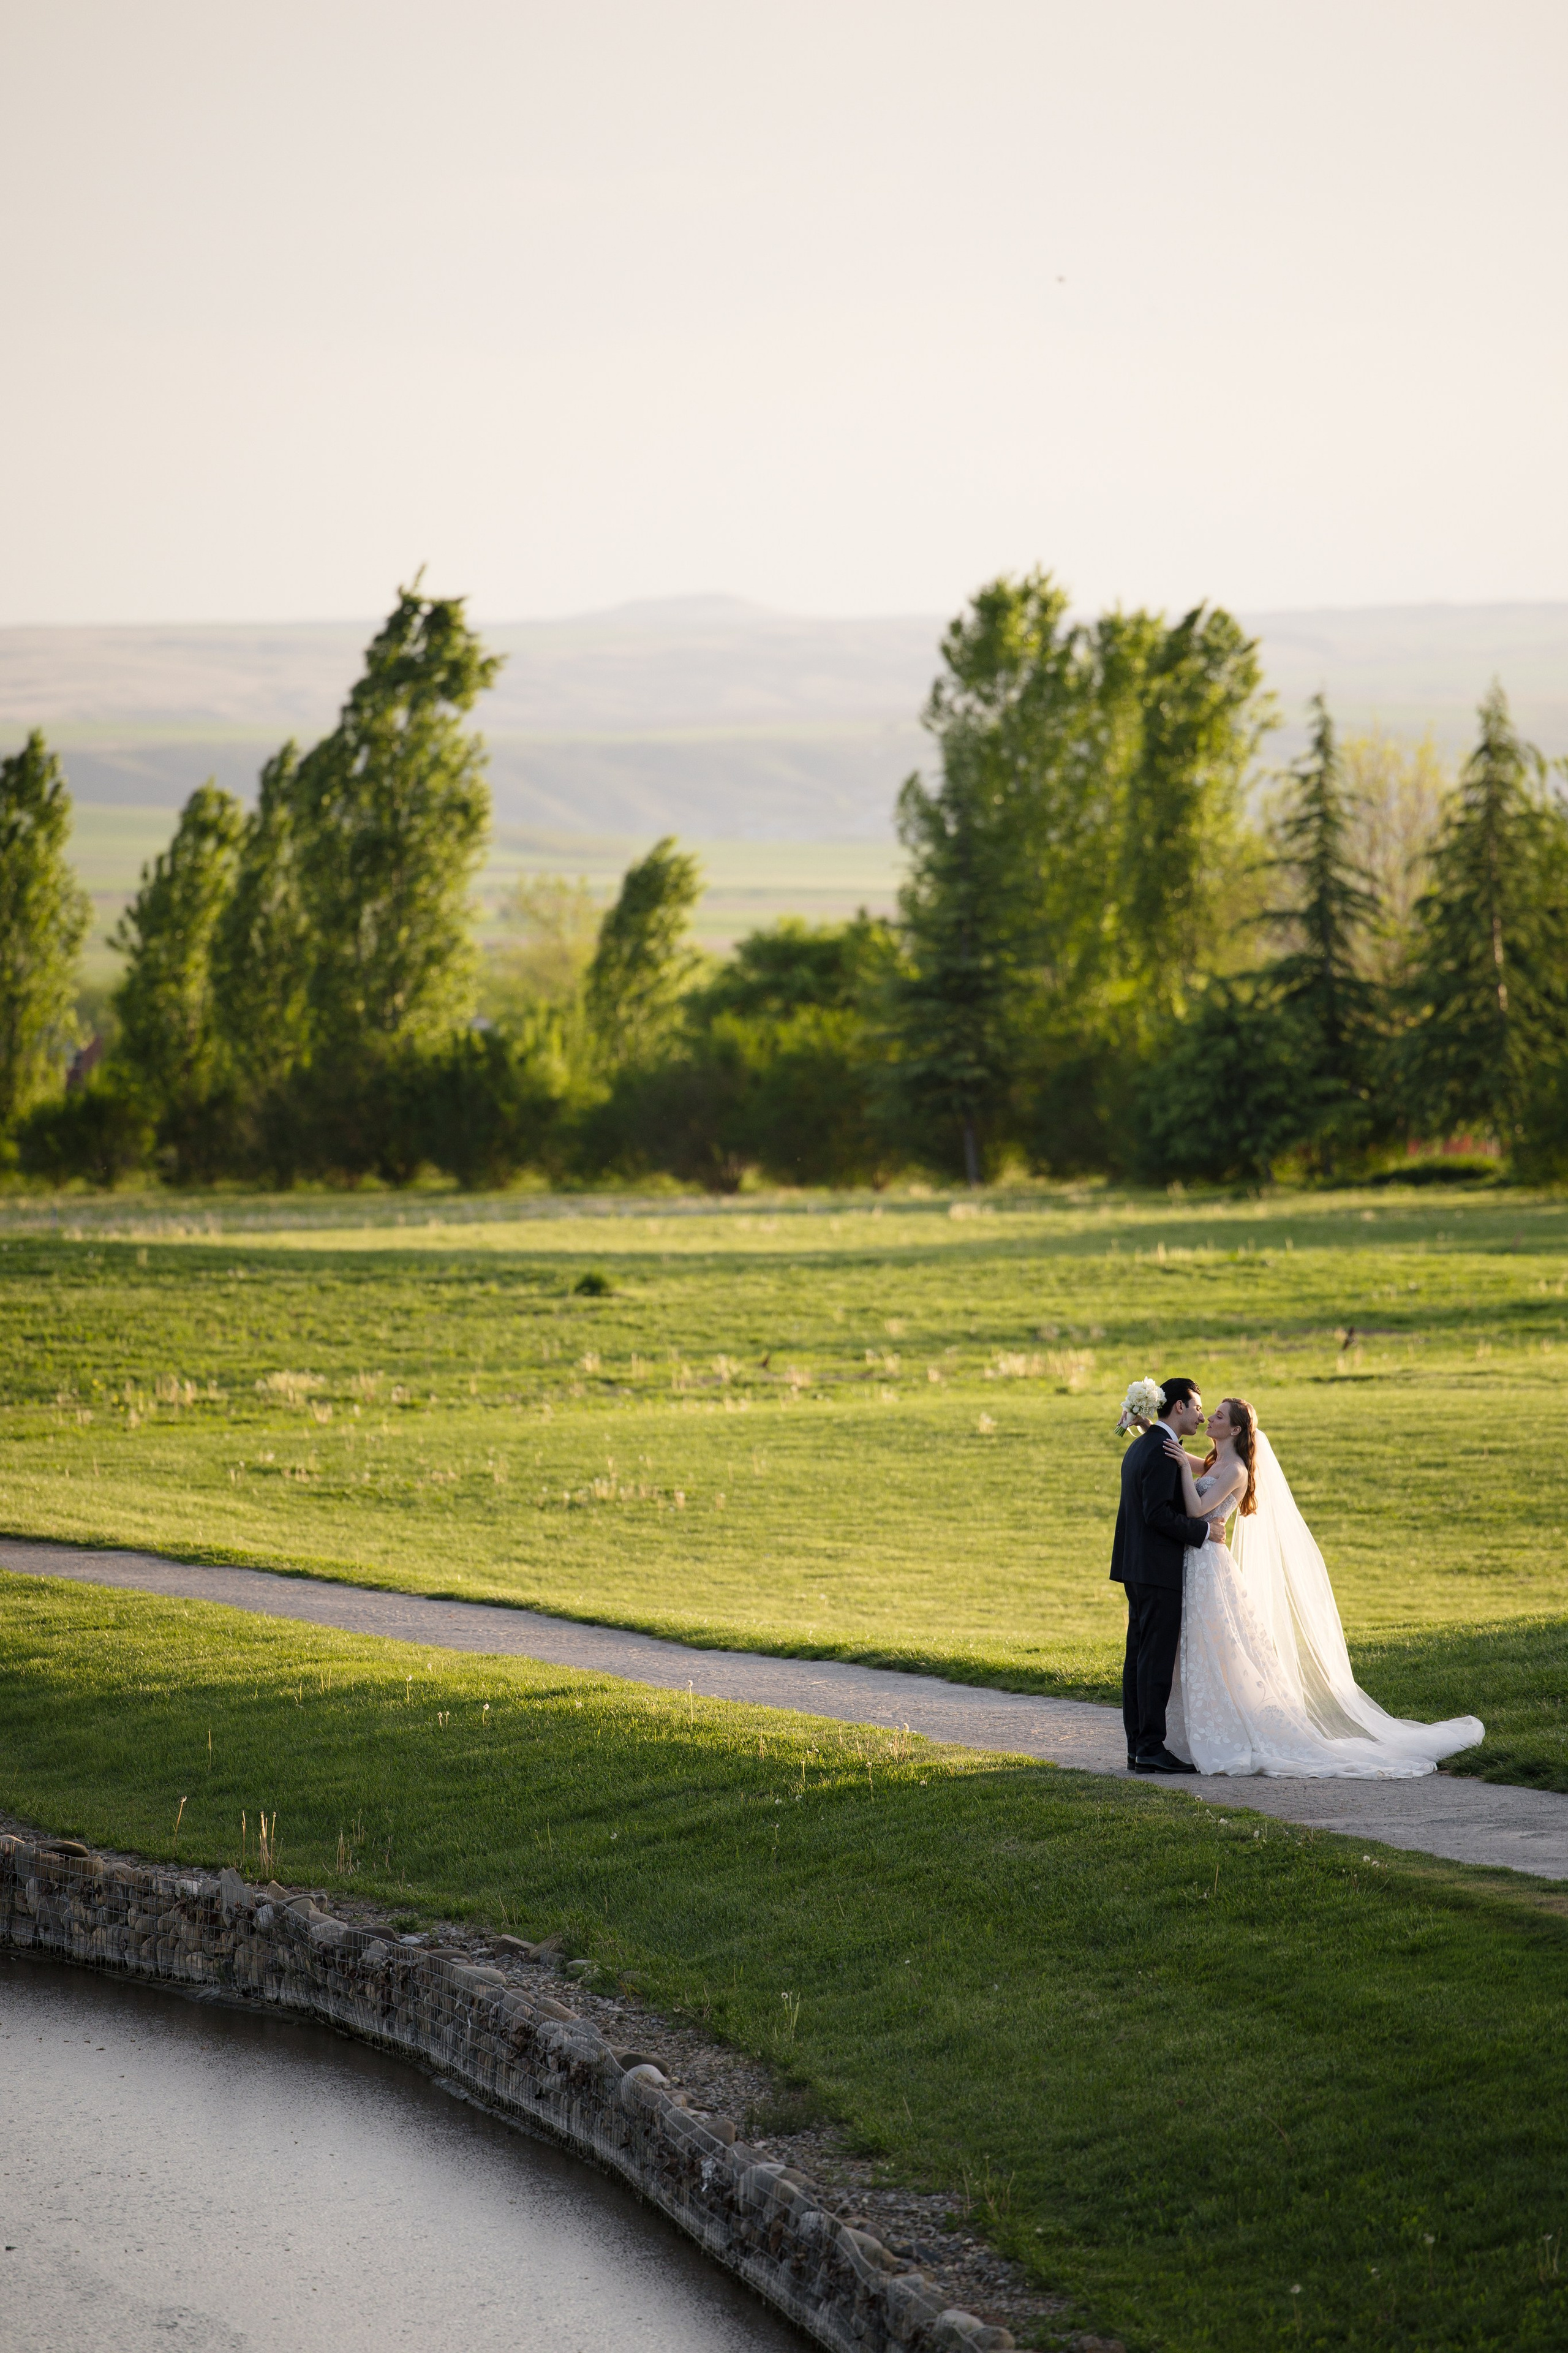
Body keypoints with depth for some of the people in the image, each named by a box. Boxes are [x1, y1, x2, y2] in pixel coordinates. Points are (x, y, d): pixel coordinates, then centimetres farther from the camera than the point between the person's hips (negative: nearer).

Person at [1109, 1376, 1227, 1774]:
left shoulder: (1140, 1447, 17)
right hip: (1159, 1568, -10)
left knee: (1140, 1657, 9)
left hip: (1137, 1568, 10)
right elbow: (1158, 1514, -21)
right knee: (1156, 1659, -8)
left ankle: (1138, 1747, 11)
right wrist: (1204, 1530, -13)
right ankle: (1151, 1748, -8)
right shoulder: (1163, 1451, -15)